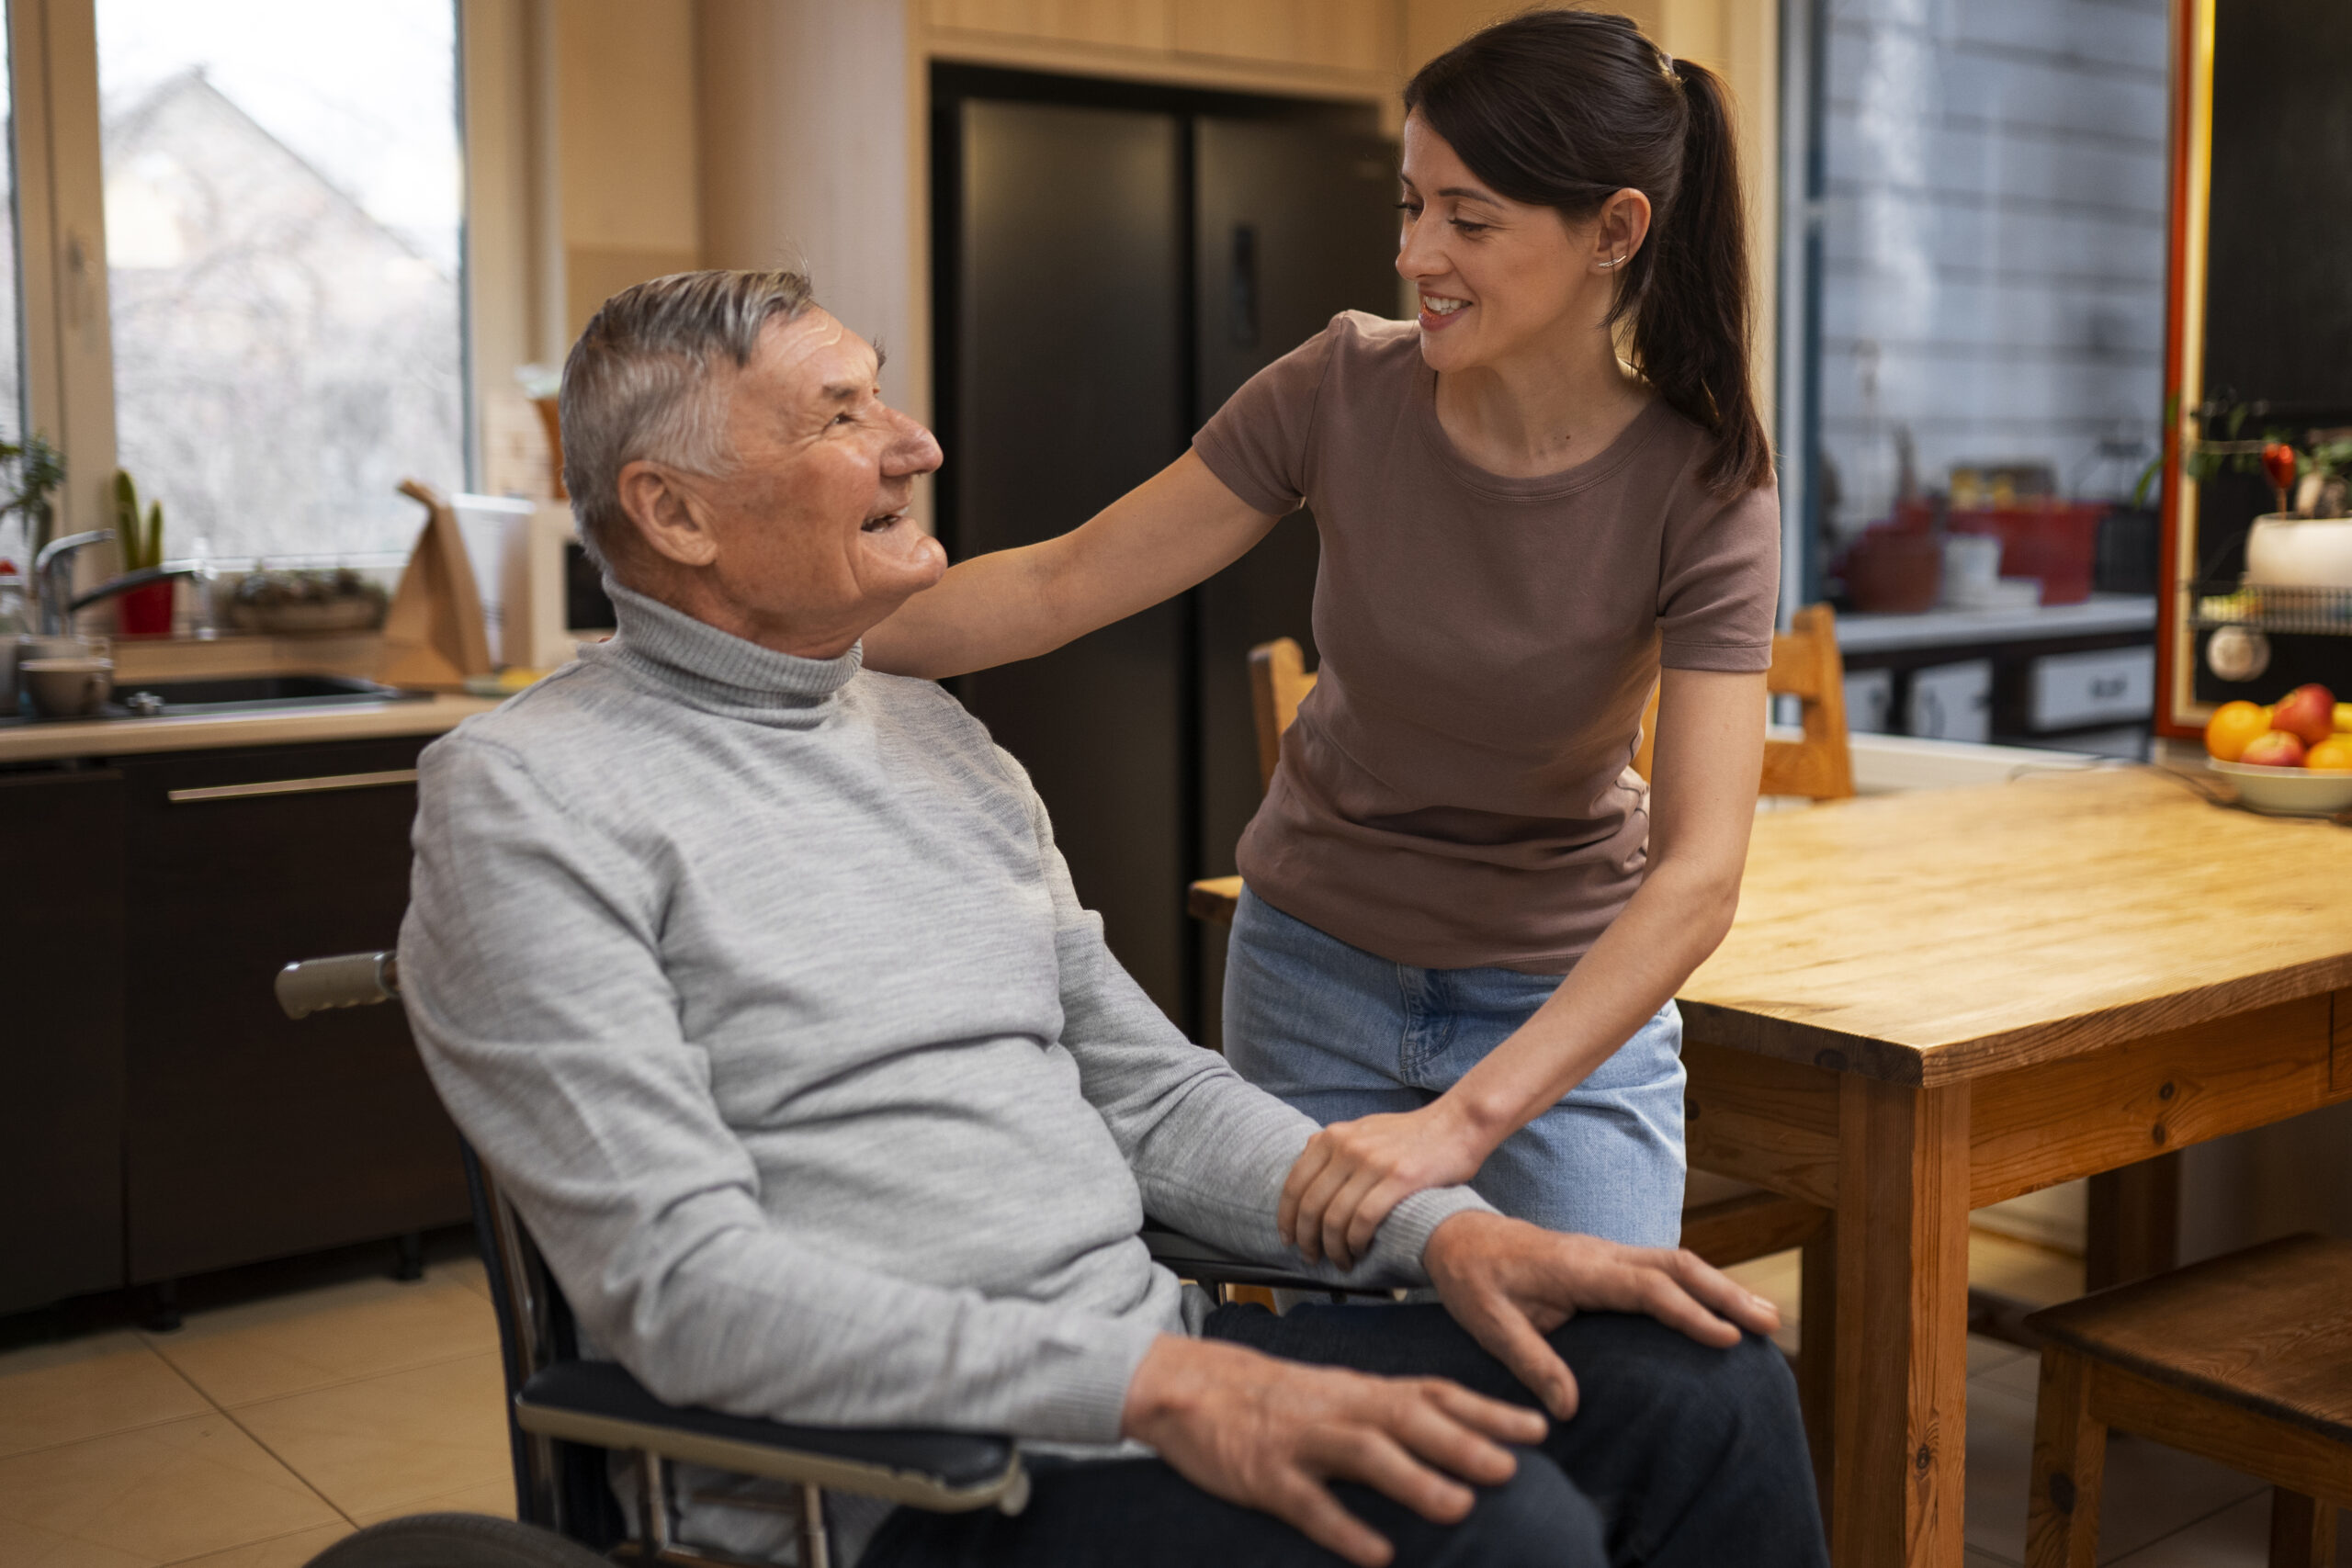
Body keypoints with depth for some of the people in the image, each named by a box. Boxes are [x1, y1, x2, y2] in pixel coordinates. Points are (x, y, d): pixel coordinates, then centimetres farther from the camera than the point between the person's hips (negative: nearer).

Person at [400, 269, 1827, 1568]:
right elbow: (683, 1287, -18)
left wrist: (1443, 1230, -1)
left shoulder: (938, 739, 16)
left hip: (1155, 1359, 7)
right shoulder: (523, 801, -8)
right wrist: (1152, 1385, -26)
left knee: (1710, 1387, -6)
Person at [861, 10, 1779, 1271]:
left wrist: (1463, 1120, -38)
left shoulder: (1702, 490, -20)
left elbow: (1698, 874, -28)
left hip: (1573, 999, -1)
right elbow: (1064, 584, -11)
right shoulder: (1345, 391, -15)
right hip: (1316, 969, 2)